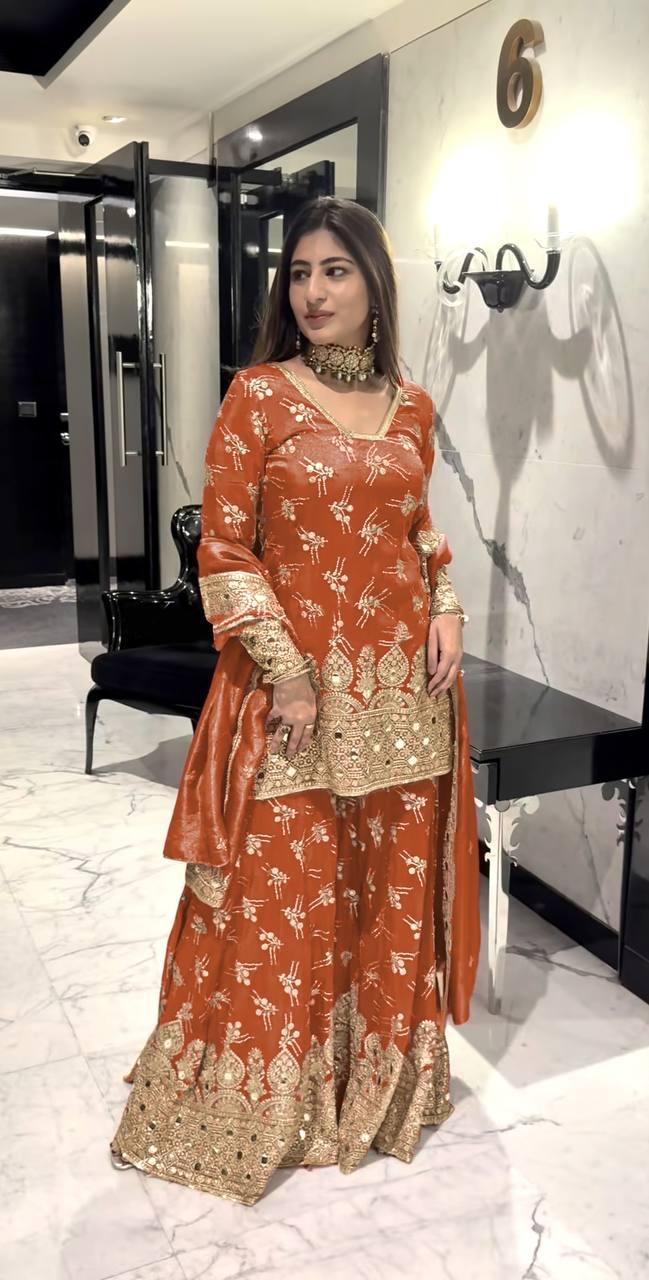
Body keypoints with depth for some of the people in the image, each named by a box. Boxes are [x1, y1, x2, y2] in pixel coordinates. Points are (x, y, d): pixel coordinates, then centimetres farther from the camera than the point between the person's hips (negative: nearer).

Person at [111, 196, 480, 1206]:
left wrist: (447, 610, 3)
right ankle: (260, 1105, 28)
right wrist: (289, 671, -14)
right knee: (281, 899, 5)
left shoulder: (412, 406, 8)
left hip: (401, 689, 5)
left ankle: (382, 1080, 37)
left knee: (396, 891, 14)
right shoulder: (258, 395, -5)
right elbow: (223, 551, -8)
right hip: (293, 687, -4)